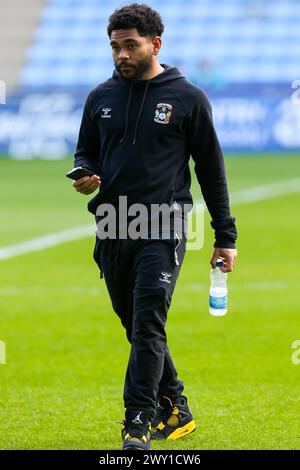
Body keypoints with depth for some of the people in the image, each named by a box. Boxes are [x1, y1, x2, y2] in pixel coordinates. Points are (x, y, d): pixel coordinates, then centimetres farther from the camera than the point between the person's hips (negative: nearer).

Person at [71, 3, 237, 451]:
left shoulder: (188, 98, 0)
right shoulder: (101, 98, 11)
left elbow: (211, 168, 4)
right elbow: (86, 151, 22)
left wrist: (225, 237, 3)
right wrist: (85, 175, -4)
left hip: (162, 230, -5)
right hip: (112, 229, 5)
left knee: (148, 326, -15)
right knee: (136, 326, 11)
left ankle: (139, 422, -16)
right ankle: (174, 410, 25)